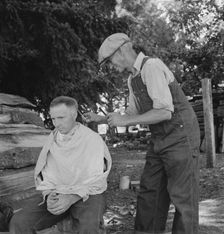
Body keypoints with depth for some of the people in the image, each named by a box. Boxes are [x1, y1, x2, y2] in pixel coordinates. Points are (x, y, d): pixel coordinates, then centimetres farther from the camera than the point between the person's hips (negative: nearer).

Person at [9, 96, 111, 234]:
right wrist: (49, 194, -12)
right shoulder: (52, 140, 9)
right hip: (57, 194, 4)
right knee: (19, 222, -19)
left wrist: (72, 198, -23)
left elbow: (95, 180, -10)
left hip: (87, 194, -4)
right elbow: (45, 173, 9)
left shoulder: (93, 139, -6)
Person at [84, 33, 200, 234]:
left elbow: (165, 112, -26)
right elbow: (134, 114, 19)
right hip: (160, 140, 9)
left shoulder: (152, 66, -19)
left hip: (181, 137, -9)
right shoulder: (133, 78, 11)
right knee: (149, 192, 7)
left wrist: (124, 121, -19)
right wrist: (101, 119, 10)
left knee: (182, 195, -3)